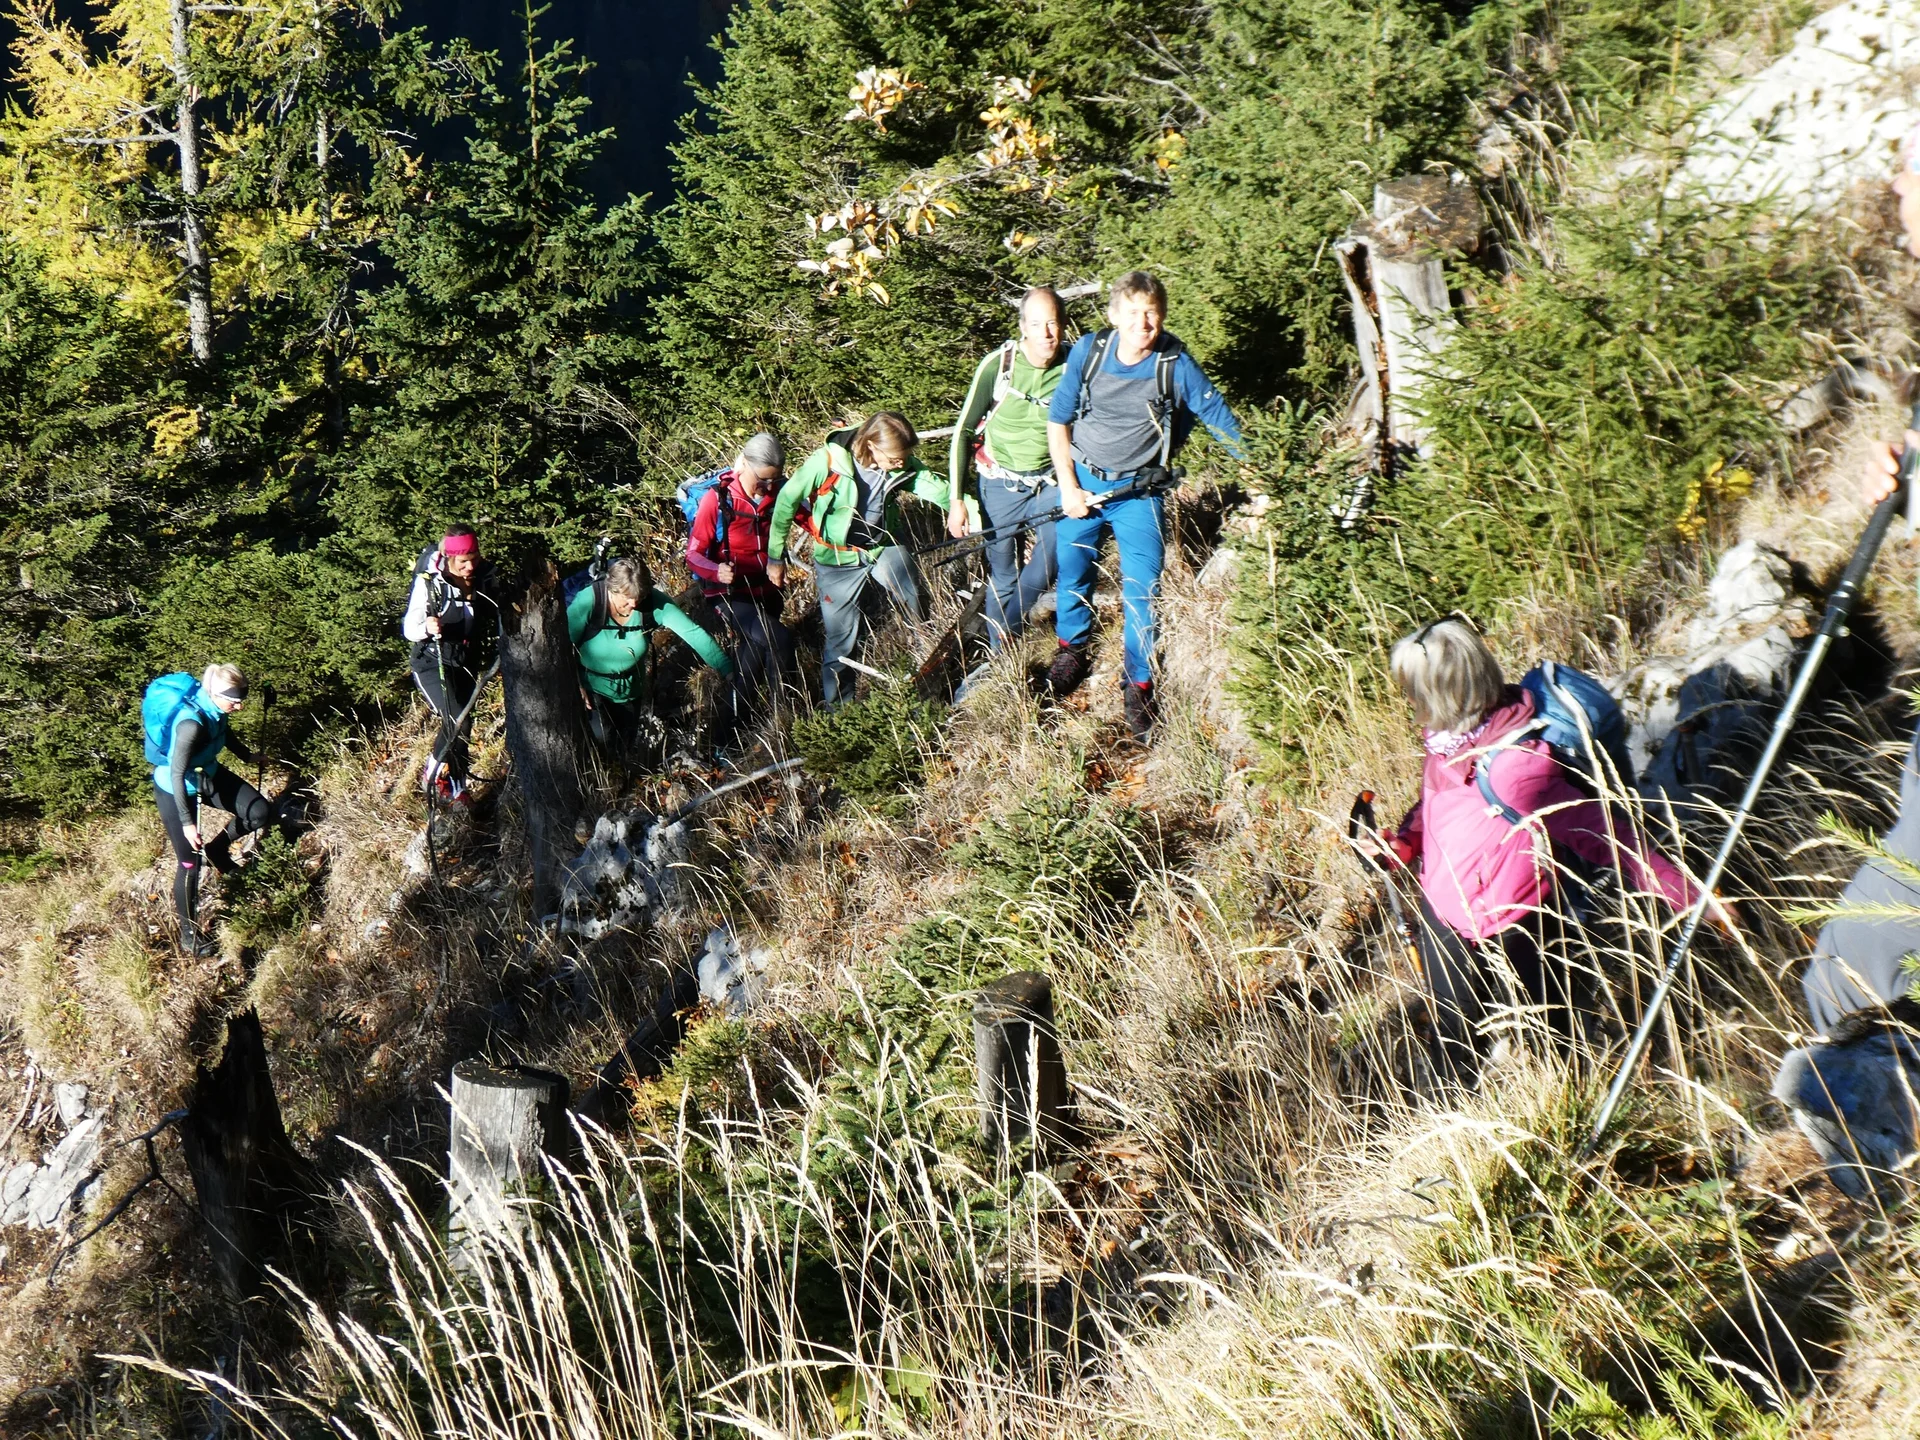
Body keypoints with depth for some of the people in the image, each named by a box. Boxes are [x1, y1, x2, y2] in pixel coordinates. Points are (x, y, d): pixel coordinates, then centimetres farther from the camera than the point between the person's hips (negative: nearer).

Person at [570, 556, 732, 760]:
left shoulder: (653, 602, -23)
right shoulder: (588, 602, -28)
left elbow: (693, 633, -28)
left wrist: (727, 670, -37)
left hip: (630, 690, 3)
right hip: (591, 687, -3)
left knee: (625, 750, 15)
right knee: (602, 739, -22)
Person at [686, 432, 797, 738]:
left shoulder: (776, 493, -2)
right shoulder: (717, 498, -15)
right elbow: (694, 554, -16)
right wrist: (717, 571, -36)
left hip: (766, 594, 6)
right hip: (730, 596, -6)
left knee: (755, 661, 14)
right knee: (779, 640, -28)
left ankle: (729, 735, 32)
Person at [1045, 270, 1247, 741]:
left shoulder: (1175, 364, -16)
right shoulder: (1087, 351, -12)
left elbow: (1219, 419, -6)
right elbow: (1058, 420, -2)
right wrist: (1068, 487, -6)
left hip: (1139, 490, -2)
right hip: (1081, 479, 2)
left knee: (1143, 589, -6)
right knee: (1073, 571, 16)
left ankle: (1139, 686, 11)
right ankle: (1072, 648, 43)